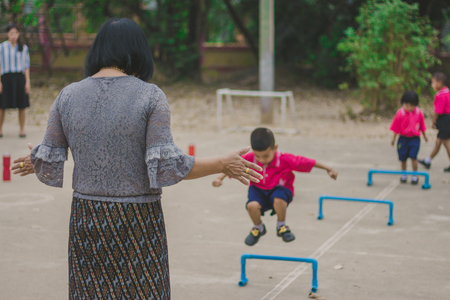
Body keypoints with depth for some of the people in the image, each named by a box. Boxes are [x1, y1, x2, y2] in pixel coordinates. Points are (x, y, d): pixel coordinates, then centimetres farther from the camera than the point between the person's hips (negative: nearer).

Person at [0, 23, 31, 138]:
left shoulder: (23, 48, 6)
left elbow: (26, 66, 8)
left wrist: (27, 81, 1)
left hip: (20, 78, 1)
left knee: (22, 106, 2)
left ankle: (22, 130, 11)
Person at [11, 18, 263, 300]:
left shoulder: (68, 96, 1)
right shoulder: (151, 96, -10)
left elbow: (48, 164, 3)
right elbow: (166, 166, -15)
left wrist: (34, 162, 27)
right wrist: (223, 164, -4)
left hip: (86, 221, 3)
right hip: (138, 221, -3)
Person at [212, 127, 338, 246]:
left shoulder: (285, 160, -23)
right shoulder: (249, 159, -18)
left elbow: (307, 163, -15)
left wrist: (328, 169, -9)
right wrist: (220, 178, -20)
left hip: (279, 188, -2)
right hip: (258, 189, 2)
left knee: (278, 200, -39)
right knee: (252, 205, -31)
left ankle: (281, 227, -4)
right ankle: (258, 228, 6)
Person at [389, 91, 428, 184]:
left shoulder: (419, 112, -3)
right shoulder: (400, 113, -9)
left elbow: (422, 126, 11)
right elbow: (396, 127, -1)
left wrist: (424, 135, 18)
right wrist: (394, 138, 3)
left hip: (414, 138, 0)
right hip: (403, 138, 0)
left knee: (413, 156, -10)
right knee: (403, 158, 8)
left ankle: (415, 175, 3)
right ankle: (404, 174, 26)